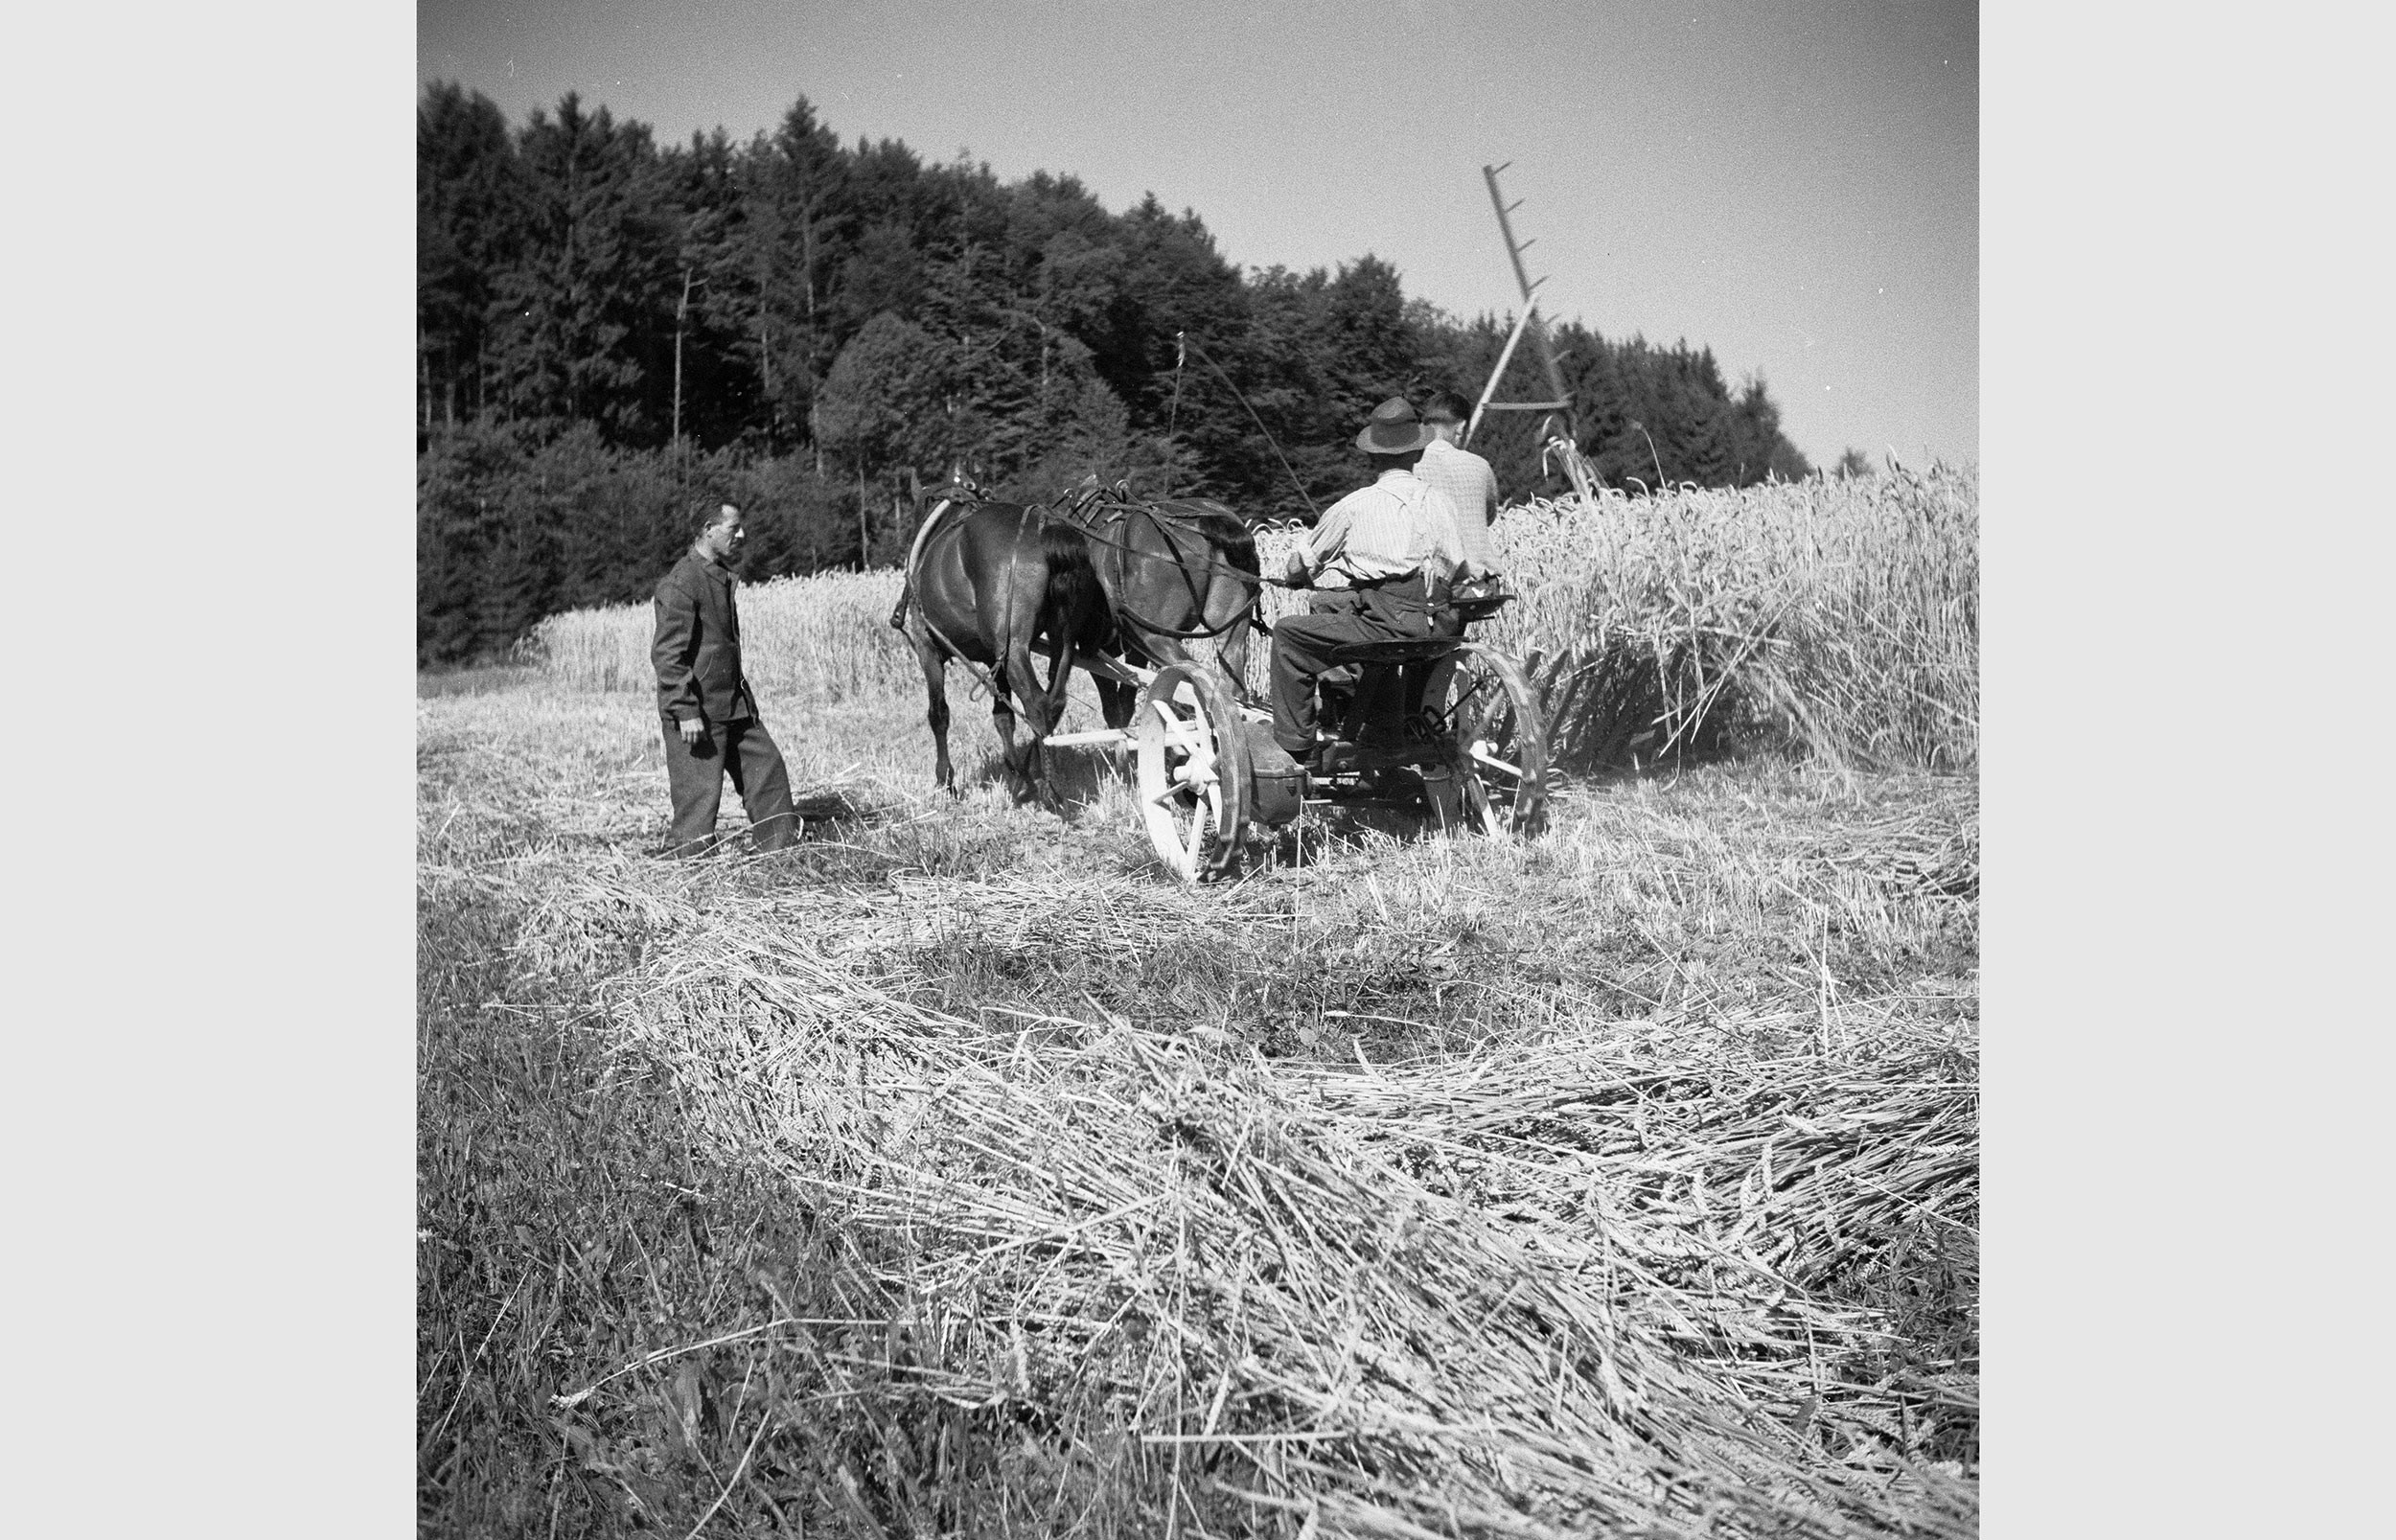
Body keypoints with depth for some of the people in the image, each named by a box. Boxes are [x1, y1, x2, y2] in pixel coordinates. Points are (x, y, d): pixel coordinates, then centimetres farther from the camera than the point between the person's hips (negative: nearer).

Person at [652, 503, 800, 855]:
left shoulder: (722, 577, 15)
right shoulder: (681, 583, -16)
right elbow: (667, 654, -20)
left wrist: (743, 693, 21)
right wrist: (686, 711, -23)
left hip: (734, 707, 9)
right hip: (698, 712, -9)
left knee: (767, 767, 10)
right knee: (699, 794, -5)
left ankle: (784, 850, 17)